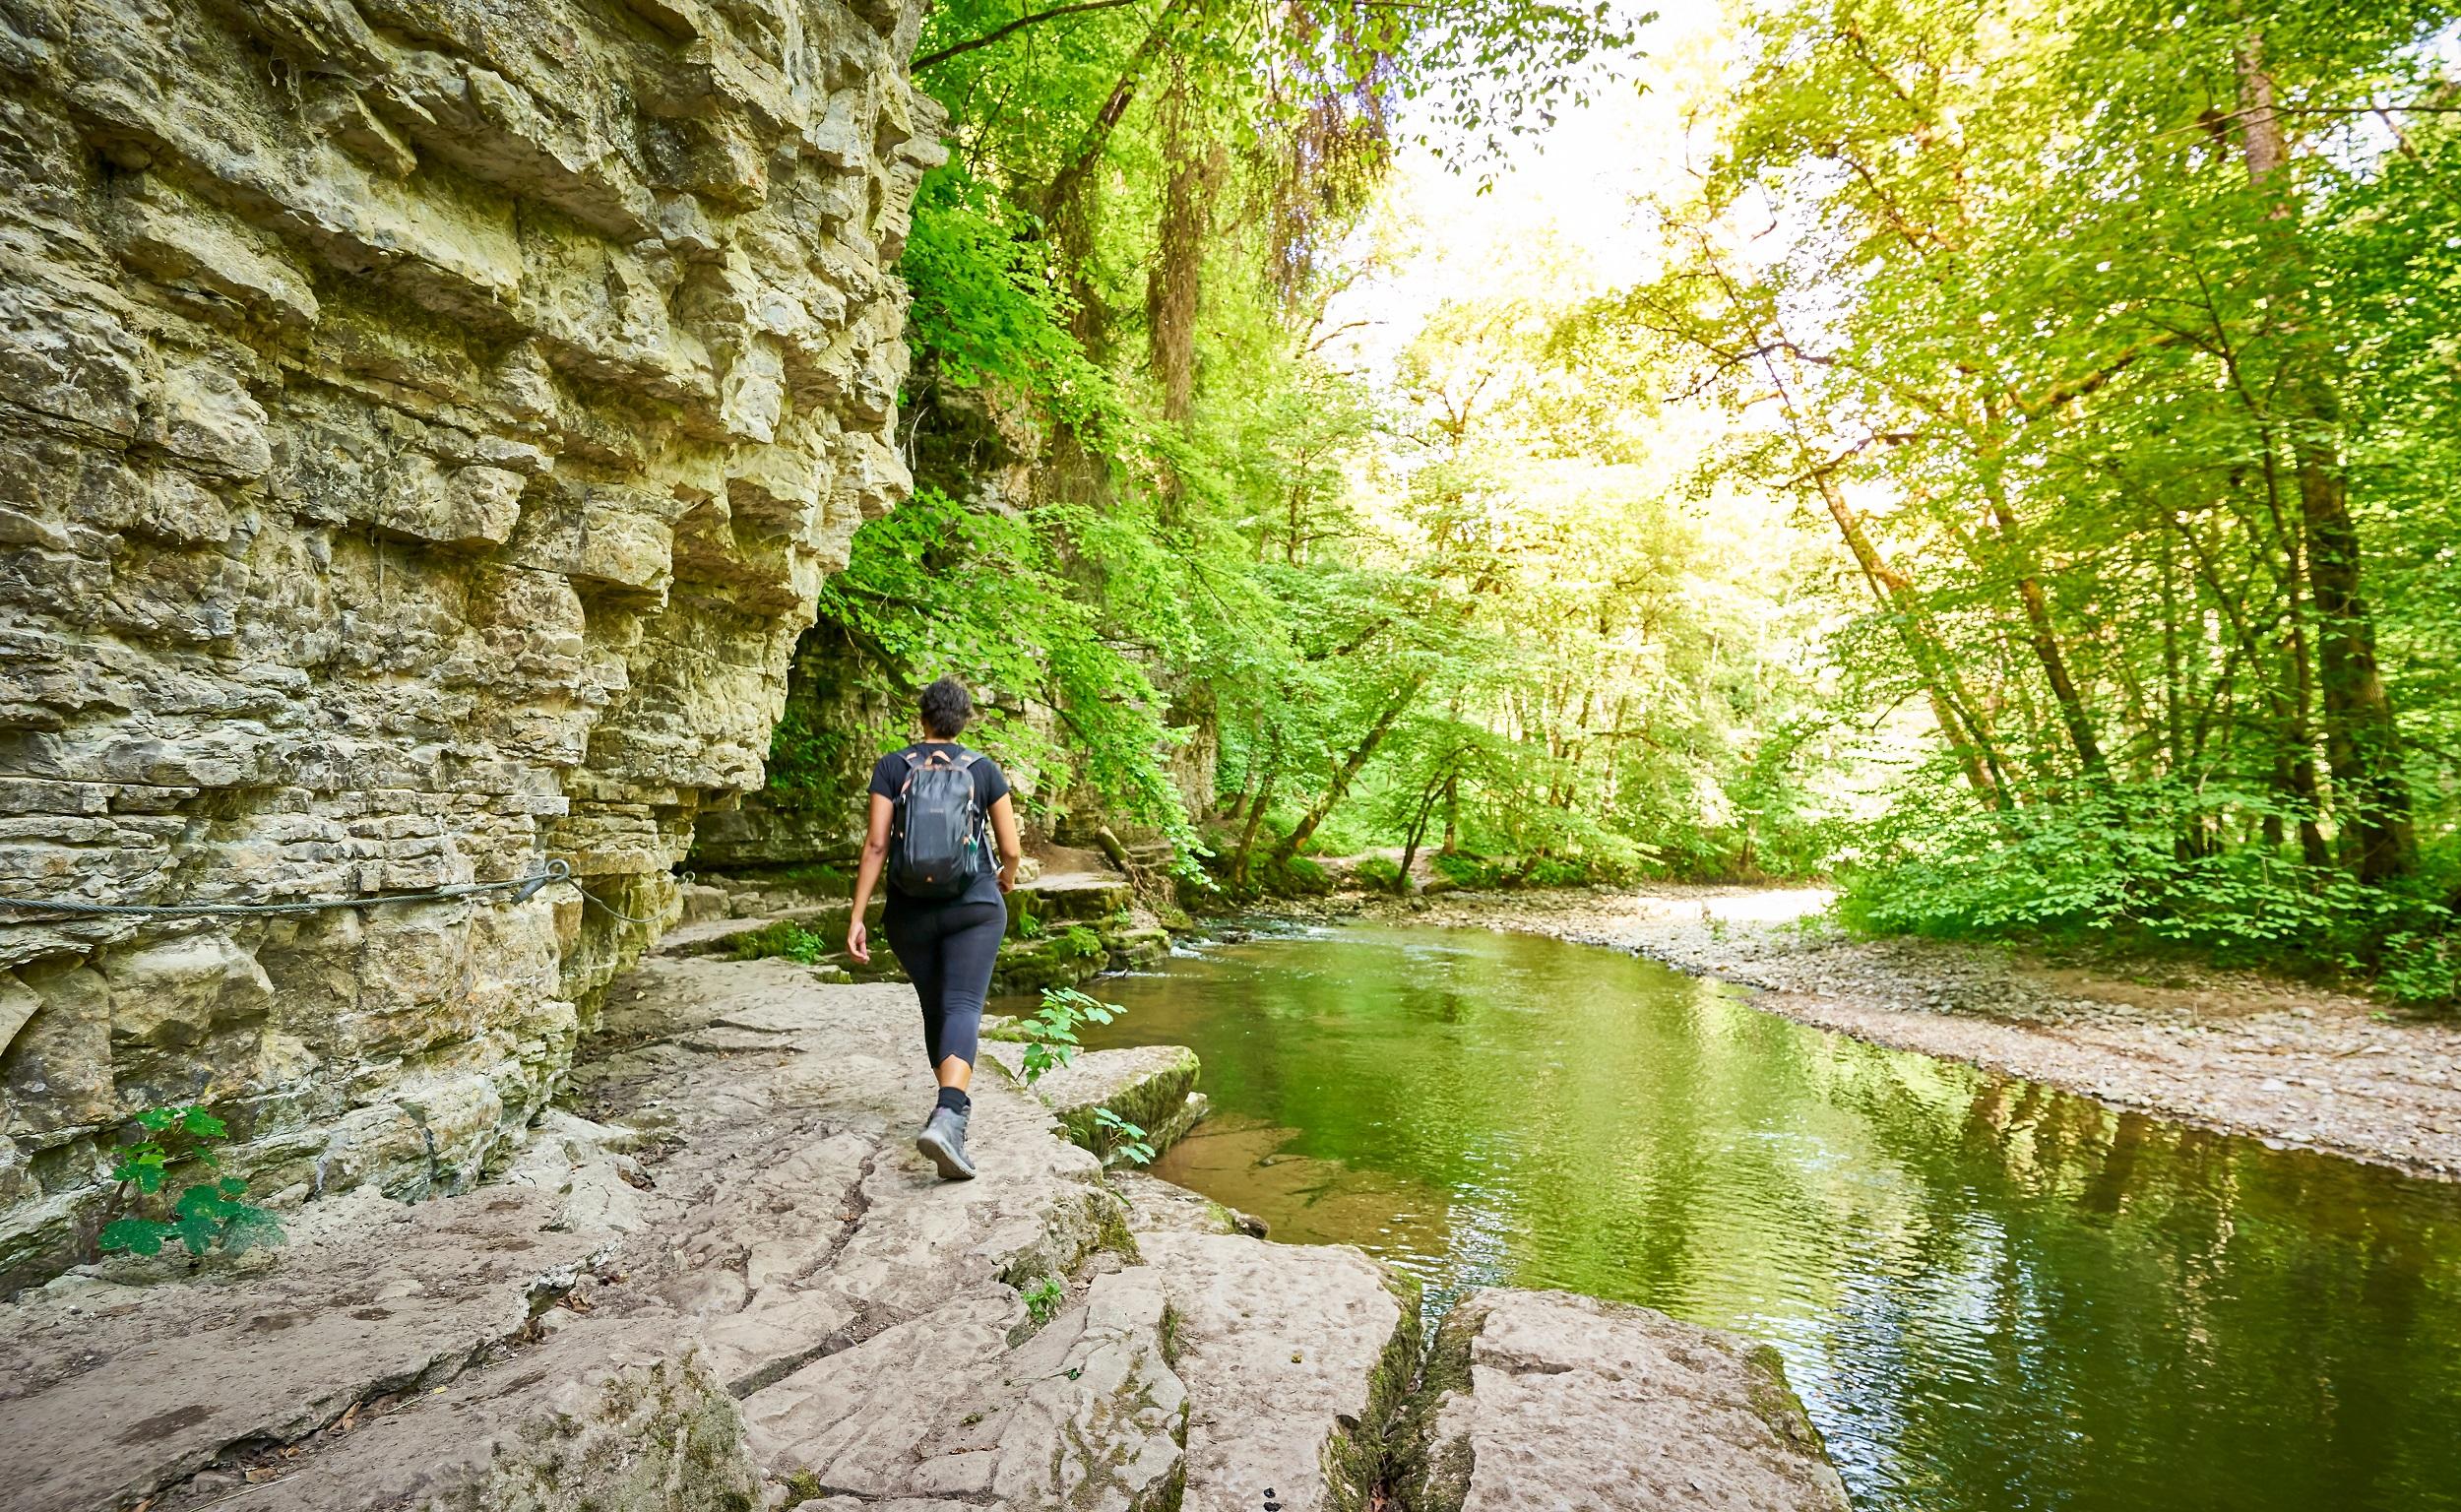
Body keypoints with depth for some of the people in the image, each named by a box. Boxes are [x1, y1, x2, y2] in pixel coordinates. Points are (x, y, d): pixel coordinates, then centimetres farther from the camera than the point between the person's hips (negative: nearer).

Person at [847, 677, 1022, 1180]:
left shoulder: (891, 767, 1)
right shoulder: (985, 769, 2)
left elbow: (876, 845, -7)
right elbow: (1011, 849, 4)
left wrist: (857, 918, -5)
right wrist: (1008, 877, 27)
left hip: (909, 911, 2)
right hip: (974, 905, -2)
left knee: (935, 1009, 18)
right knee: (963, 1007, -11)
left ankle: (955, 1108, 33)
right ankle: (946, 1116, -33)